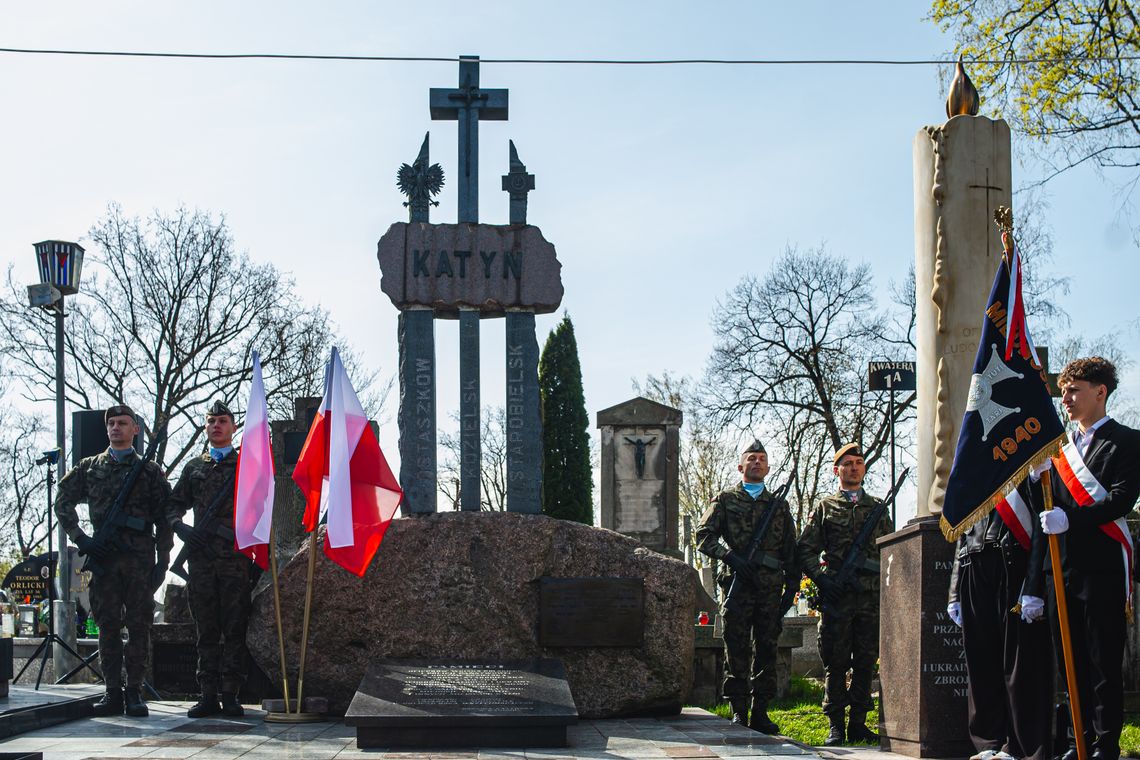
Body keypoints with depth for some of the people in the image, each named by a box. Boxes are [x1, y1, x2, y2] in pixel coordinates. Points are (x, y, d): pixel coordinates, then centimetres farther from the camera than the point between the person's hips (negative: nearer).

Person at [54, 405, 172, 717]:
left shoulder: (150, 470, 9)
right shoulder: (89, 467, 14)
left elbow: (164, 519, 6)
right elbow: (63, 502, 14)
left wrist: (162, 560, -2)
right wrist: (80, 539, 1)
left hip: (140, 555, -1)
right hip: (103, 555, 2)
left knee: (139, 624, -2)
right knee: (108, 625, 2)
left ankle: (135, 692, 3)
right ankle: (112, 692, 6)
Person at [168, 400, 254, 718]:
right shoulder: (193, 467, 18)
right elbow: (175, 506, 19)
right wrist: (182, 529, -2)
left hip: (236, 557, -3)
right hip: (201, 557, 3)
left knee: (235, 629, -4)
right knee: (207, 629, 4)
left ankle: (230, 695, -1)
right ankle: (208, 695, 7)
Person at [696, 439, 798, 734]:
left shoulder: (779, 506, 18)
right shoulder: (725, 501, 11)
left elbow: (791, 551, 17)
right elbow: (704, 535, 0)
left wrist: (791, 587, 8)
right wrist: (730, 556, -14)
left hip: (770, 588, 2)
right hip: (736, 585, -2)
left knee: (766, 649, 2)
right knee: (736, 650, -2)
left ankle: (760, 713, 7)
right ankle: (739, 712, 2)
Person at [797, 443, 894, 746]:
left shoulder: (878, 508, 17)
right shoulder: (825, 508, 9)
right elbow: (805, 550, 6)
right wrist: (821, 579, -7)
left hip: (872, 596, 3)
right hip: (837, 596, -3)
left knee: (866, 662, 3)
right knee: (836, 662, -3)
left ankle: (858, 724, 10)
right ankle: (836, 726, 1)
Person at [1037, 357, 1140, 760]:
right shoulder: (1061, 448, 19)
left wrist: (1069, 519, -22)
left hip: (1103, 568, -6)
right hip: (1064, 568, 6)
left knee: (1104, 661, -4)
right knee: (1072, 660, 8)